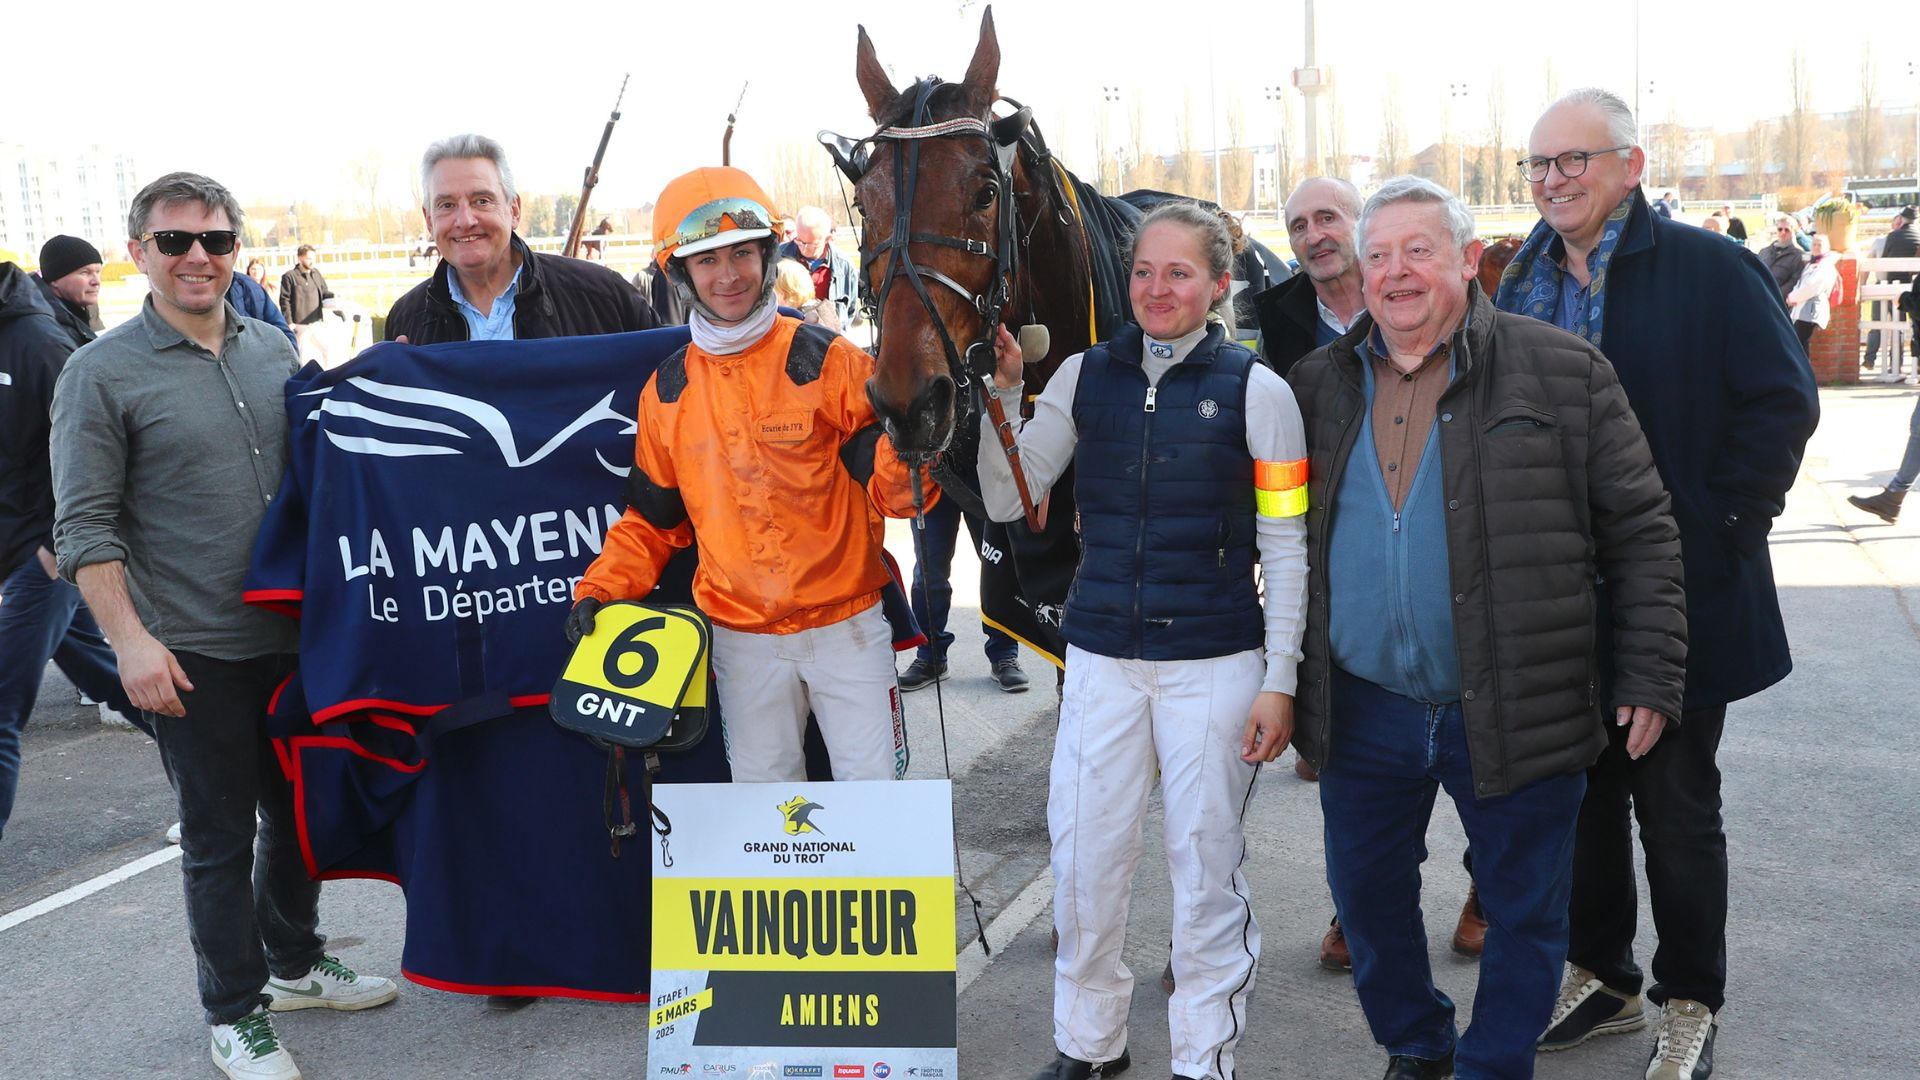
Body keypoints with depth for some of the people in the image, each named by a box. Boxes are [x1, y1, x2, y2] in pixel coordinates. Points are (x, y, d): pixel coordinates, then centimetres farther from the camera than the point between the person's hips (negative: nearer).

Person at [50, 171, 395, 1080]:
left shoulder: (273, 350, 7)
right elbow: (85, 527, -10)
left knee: (299, 811, 18)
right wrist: (131, 639, -18)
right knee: (220, 838, 5)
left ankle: (294, 964, 39)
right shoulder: (101, 374, -8)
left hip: (293, 633, 5)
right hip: (193, 655, -5)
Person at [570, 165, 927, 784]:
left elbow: (893, 493, -12)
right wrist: (600, 590, -1)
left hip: (846, 623, -3)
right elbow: (653, 518, 13)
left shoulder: (828, 360, -7)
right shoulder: (667, 391, 3)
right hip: (741, 637, 3)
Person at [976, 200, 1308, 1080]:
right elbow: (1007, 501, 4)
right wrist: (1001, 394, -8)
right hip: (1100, 659, 3)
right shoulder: (1084, 376, 4)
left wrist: (1279, 681, -5)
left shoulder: (1256, 390, -4)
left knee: (1205, 865, 7)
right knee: (1082, 860, 9)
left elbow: (1285, 551, -2)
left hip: (1214, 665, -3)